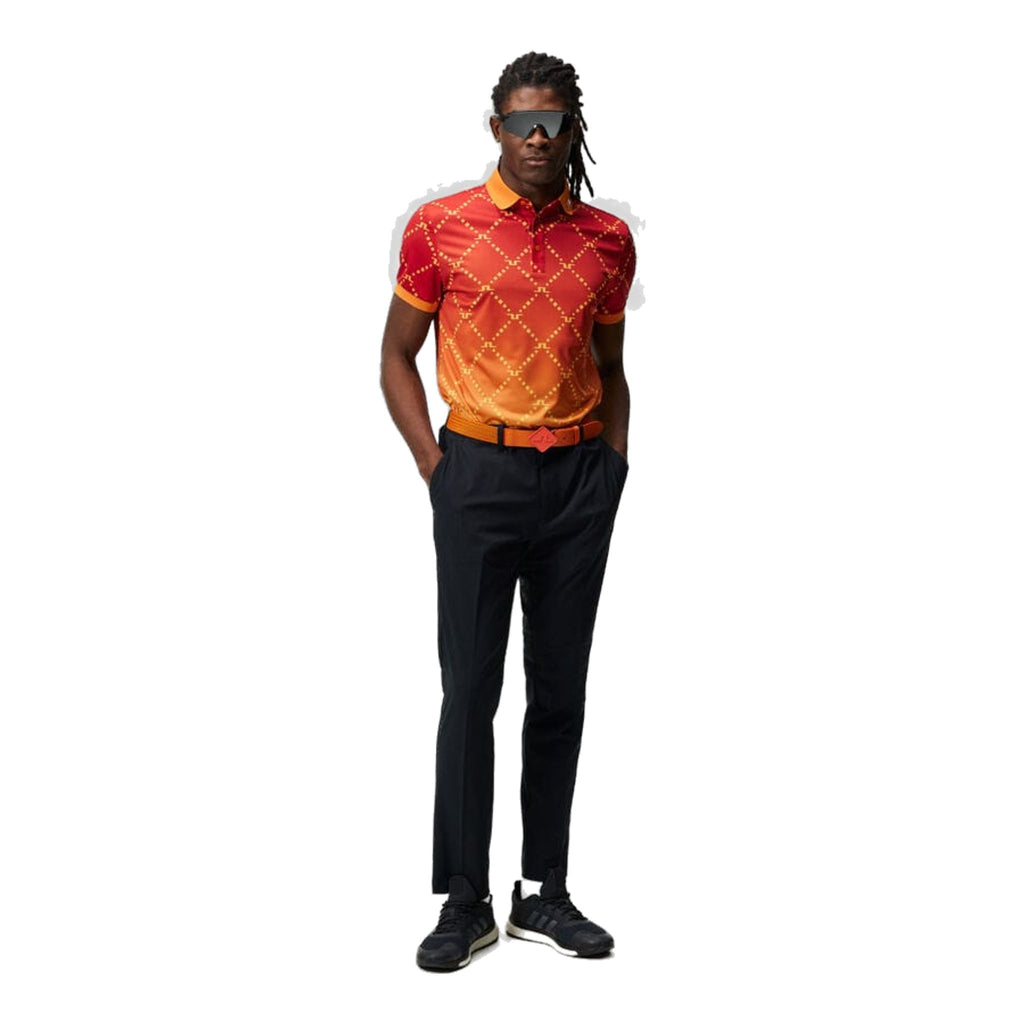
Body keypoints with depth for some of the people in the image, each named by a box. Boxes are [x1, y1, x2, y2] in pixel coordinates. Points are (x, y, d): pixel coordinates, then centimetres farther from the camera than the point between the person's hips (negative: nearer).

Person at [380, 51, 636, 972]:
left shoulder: (608, 239, 8)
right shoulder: (440, 226, 0)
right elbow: (396, 357, 5)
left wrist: (615, 464, 7)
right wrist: (434, 464, -3)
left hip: (580, 478, 3)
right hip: (480, 471, -3)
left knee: (561, 690, 7)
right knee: (470, 688, -1)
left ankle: (545, 894, 18)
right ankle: (466, 902, 9)